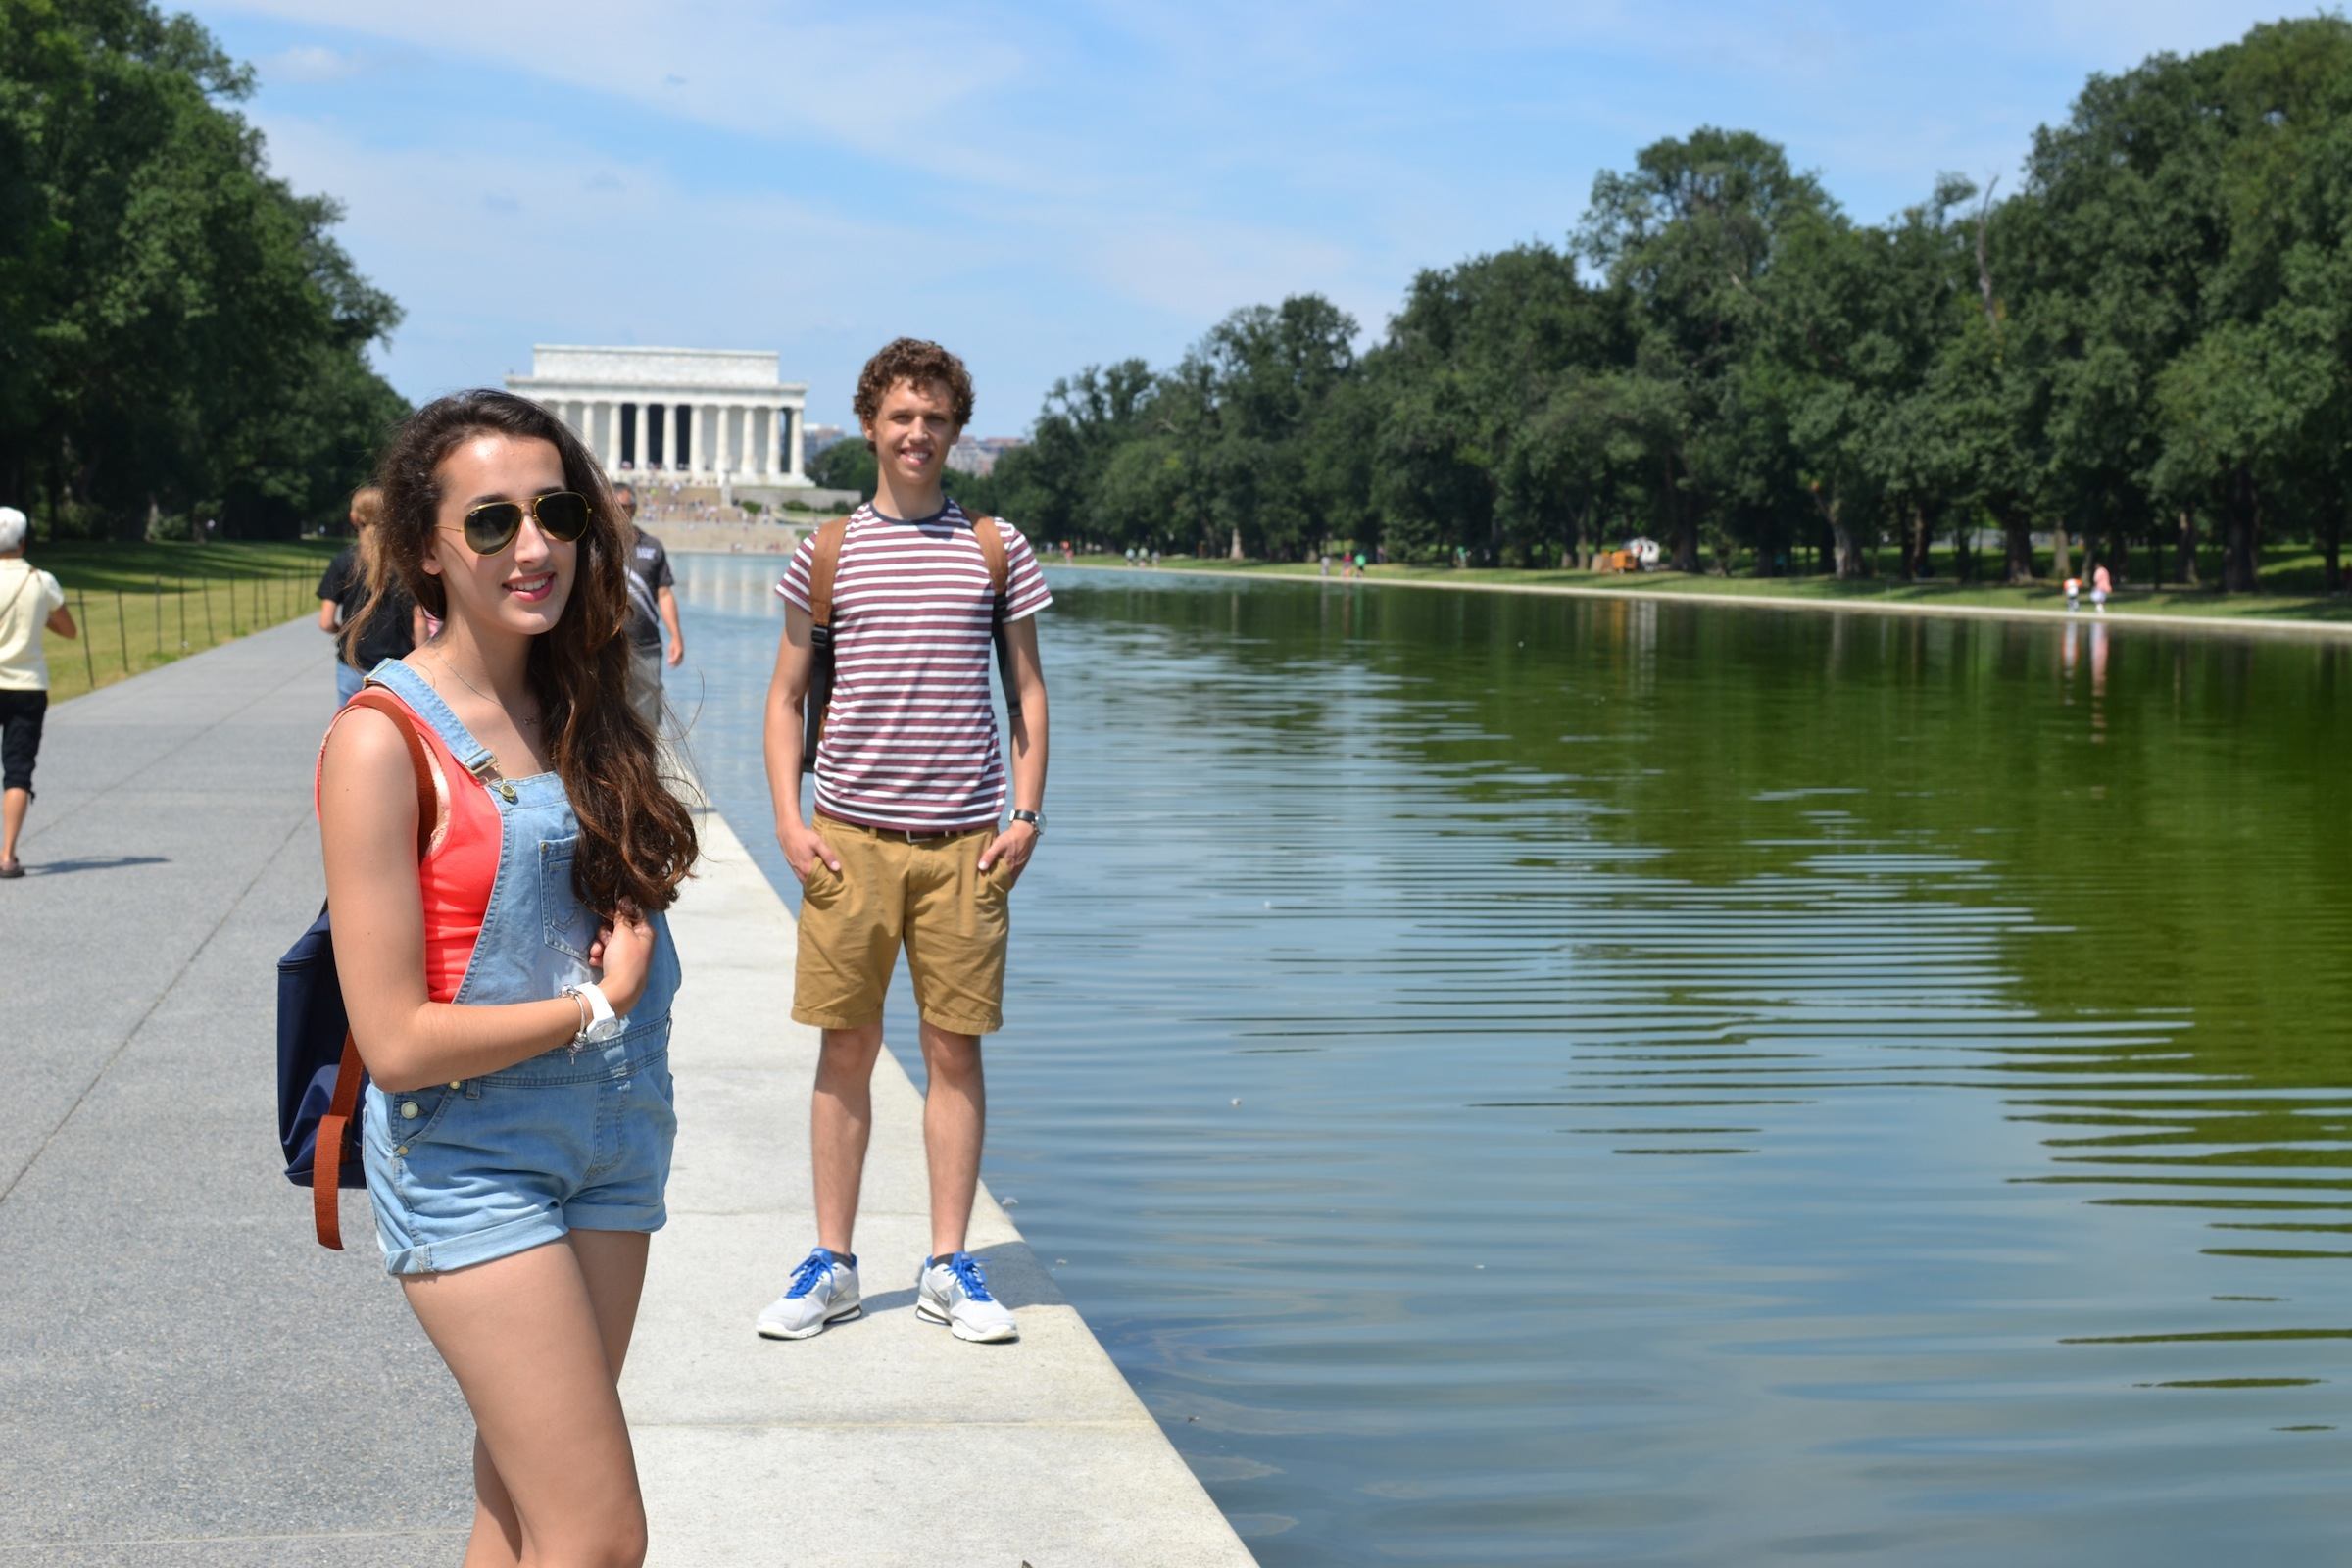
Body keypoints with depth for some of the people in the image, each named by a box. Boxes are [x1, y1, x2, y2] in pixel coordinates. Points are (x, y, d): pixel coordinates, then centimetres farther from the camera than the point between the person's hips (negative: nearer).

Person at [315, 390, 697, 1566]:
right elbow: (396, 1042, -18)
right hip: (471, 1166, -6)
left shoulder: (579, 711, 5)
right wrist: (595, 1008, -9)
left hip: (609, 1142, 7)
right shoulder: (383, 740, -15)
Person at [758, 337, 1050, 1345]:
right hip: (851, 837, 0)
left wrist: (1026, 817, 0)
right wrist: (789, 821, -1)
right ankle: (832, 1263, 14)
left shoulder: (997, 551, 6)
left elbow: (1028, 694, 10)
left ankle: (949, 1268, 13)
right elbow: (785, 699, 10)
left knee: (955, 1047, 3)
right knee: (847, 1046, 4)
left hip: (964, 841, 0)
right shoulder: (826, 554, 6)